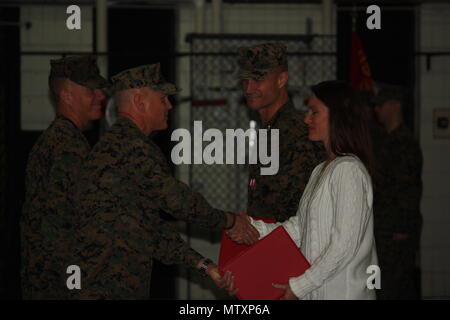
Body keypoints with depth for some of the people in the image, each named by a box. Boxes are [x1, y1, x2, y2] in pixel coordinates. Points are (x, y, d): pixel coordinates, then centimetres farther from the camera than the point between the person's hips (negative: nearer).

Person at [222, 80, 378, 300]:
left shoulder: (349, 169, -13)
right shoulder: (321, 171, 17)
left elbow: (345, 244, -17)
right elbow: (298, 228, 11)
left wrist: (300, 286, -15)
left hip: (343, 292, -8)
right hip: (317, 291, 8)